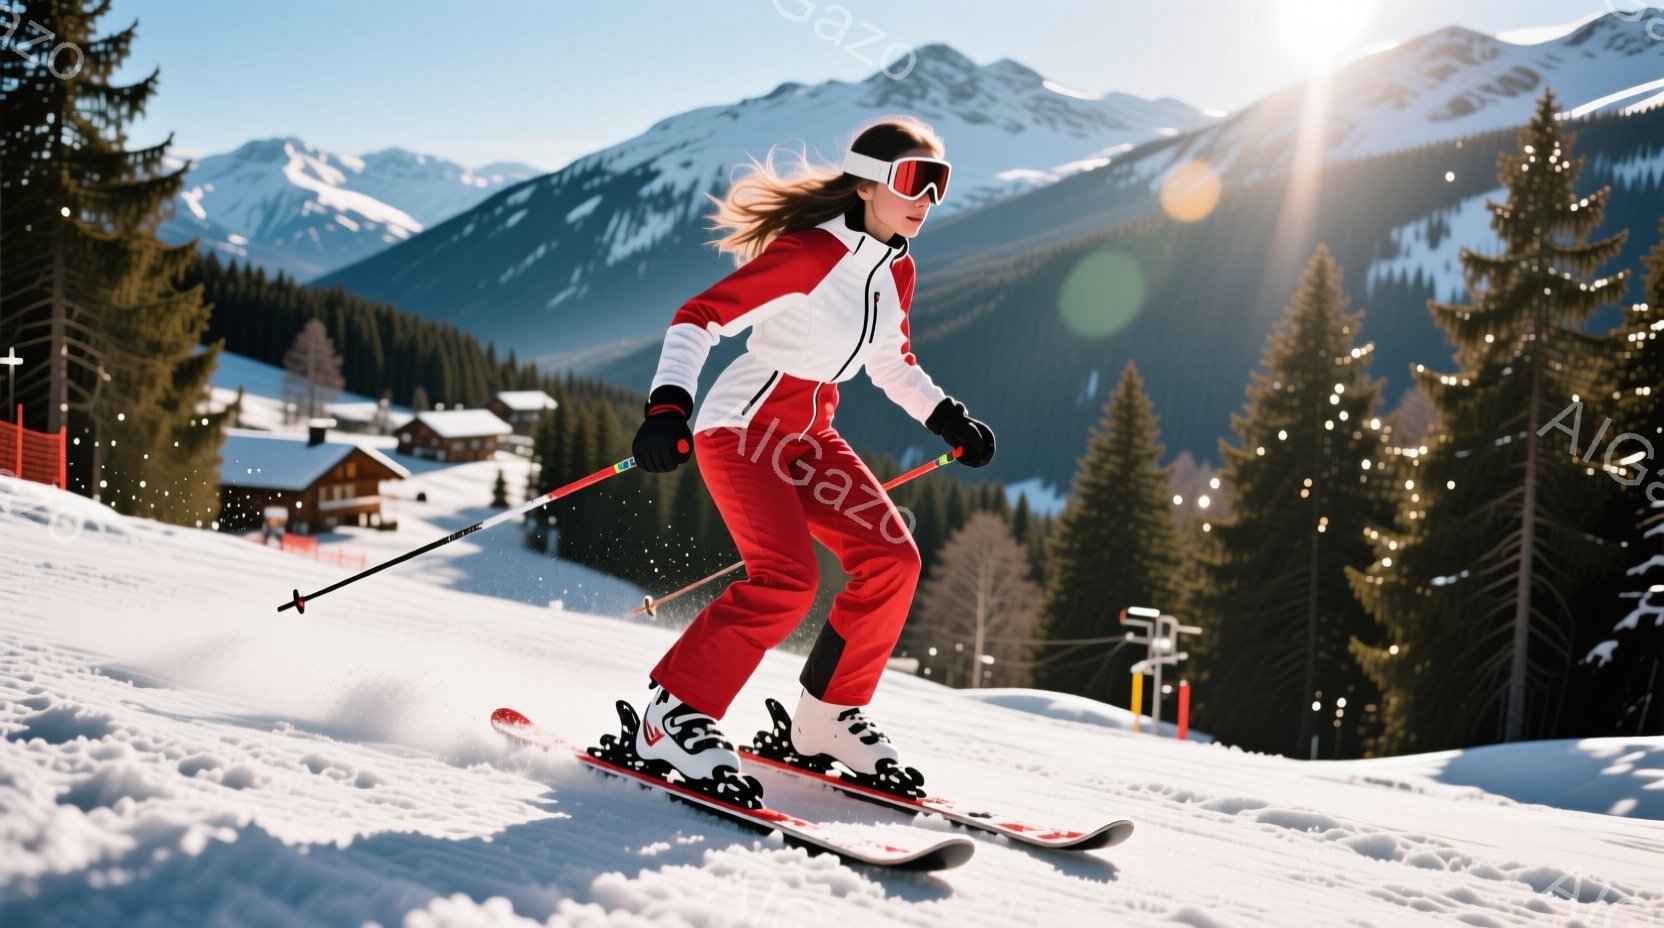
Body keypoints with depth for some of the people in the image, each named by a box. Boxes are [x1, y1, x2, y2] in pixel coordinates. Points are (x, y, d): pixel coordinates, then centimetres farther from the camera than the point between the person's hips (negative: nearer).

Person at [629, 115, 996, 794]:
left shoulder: (896, 270, 7)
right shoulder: (808, 253, -19)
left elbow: (891, 364, 24)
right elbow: (699, 318, -22)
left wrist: (949, 420, 15)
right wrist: (667, 406, -35)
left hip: (810, 436, 8)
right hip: (740, 428, -8)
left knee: (892, 560, -5)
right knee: (786, 581, -24)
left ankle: (828, 712, 9)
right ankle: (672, 712, -10)